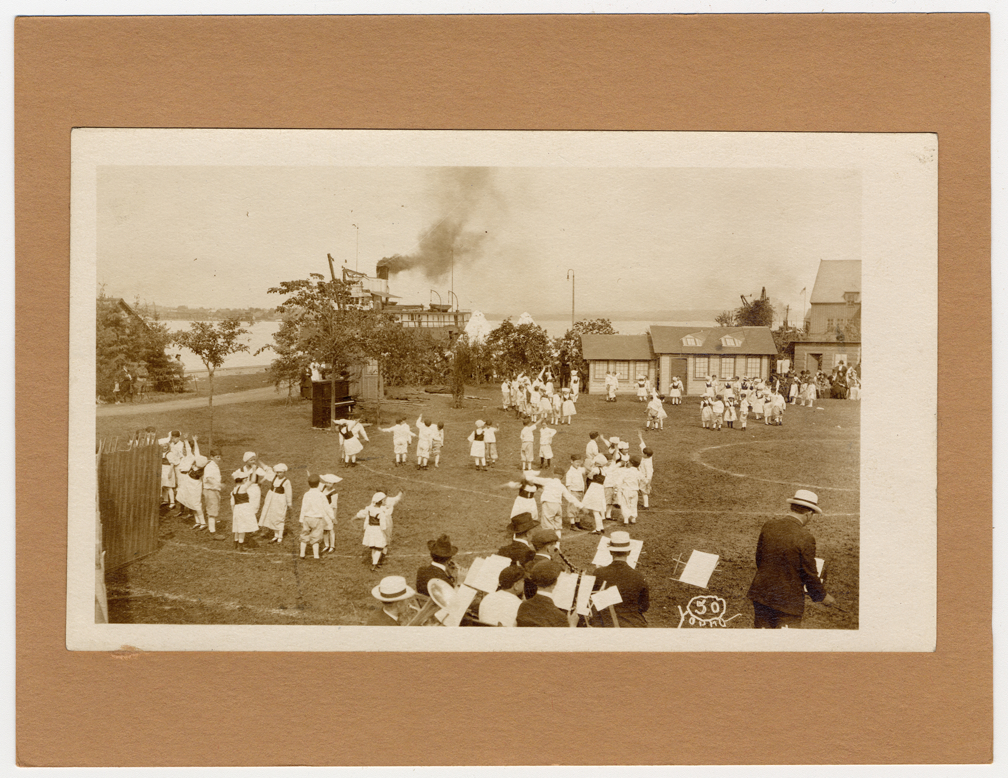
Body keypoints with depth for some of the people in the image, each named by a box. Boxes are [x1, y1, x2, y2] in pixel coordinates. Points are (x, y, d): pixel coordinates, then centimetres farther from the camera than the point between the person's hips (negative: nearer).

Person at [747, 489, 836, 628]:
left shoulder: (769, 525, -3)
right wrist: (823, 596, 5)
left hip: (761, 593, 5)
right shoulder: (805, 538, -20)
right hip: (788, 600, -5)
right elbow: (809, 575, -12)